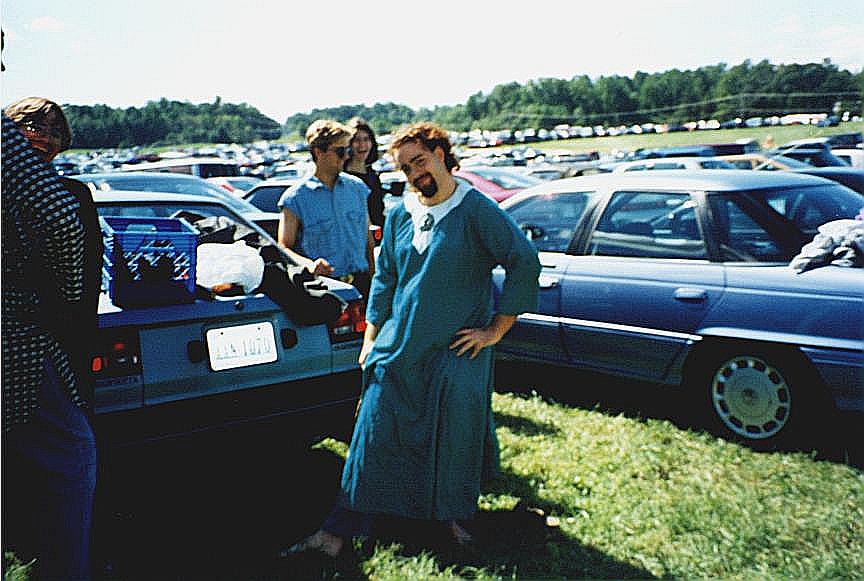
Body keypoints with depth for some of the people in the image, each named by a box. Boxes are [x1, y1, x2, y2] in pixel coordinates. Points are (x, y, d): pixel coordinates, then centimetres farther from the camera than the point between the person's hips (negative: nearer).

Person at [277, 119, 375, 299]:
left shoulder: (358, 188, 13)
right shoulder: (295, 198, 0)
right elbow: (283, 248, -2)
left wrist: (373, 281, 13)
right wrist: (308, 264, -22)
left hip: (361, 282, 3)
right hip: (323, 285, -3)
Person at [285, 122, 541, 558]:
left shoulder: (476, 210, -8)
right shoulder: (399, 216, 9)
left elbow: (524, 262, -11)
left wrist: (497, 329, -10)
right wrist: (370, 337, 12)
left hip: (456, 350, -4)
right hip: (398, 346, 4)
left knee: (456, 435, 5)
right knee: (375, 433, 3)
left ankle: (454, 517, 28)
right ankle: (340, 531, 9)